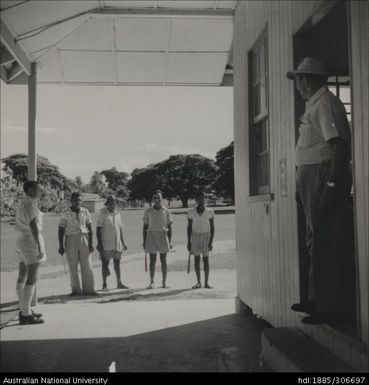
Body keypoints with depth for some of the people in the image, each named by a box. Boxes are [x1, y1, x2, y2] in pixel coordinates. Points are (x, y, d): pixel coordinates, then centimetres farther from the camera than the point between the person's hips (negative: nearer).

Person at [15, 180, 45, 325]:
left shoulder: (22, 204, 14)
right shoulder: (30, 204, -17)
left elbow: (17, 226, 21)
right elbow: (33, 226, -26)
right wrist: (40, 248, -28)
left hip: (22, 241, 11)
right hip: (31, 241, -11)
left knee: (23, 277, 12)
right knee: (32, 279, -8)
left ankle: (24, 311, 19)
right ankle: (26, 315, -7)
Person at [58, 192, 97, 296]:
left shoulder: (85, 212, 5)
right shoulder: (66, 214, -1)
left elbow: (90, 228, 6)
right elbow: (61, 231, -1)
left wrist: (90, 243, -1)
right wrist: (61, 246, -7)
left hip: (84, 239, 1)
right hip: (71, 240, -1)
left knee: (87, 266, -1)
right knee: (73, 267, 1)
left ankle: (89, 289, 5)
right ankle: (76, 290, 9)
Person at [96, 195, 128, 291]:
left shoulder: (117, 214, 12)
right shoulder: (103, 214, -6)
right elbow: (98, 229, -9)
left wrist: (123, 243, 16)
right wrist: (99, 243, -16)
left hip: (117, 244, 5)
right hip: (106, 244, -5)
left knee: (117, 263, 10)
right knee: (105, 263, 0)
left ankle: (119, 283, 18)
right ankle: (104, 284, 7)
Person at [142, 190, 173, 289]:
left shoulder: (166, 211, 3)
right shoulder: (148, 211, 4)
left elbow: (169, 228, 6)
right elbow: (145, 227, 7)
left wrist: (170, 242, 0)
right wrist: (144, 241, 2)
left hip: (163, 236, 0)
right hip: (151, 236, 0)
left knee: (163, 260, 2)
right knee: (152, 260, 0)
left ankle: (164, 282, 7)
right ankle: (152, 282, 4)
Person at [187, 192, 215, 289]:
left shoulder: (209, 212, -9)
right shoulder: (191, 212, -6)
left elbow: (212, 228, -4)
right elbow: (189, 227, 1)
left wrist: (211, 242, -11)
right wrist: (188, 242, -2)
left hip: (206, 236, -1)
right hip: (195, 236, 1)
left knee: (206, 259, -2)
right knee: (197, 259, 2)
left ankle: (206, 282, 3)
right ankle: (198, 282, 9)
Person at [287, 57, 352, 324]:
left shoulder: (325, 104, -12)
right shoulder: (315, 105, 18)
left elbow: (340, 145, -21)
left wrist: (332, 186, -25)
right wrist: (302, 185, 19)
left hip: (324, 178, -10)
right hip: (312, 179, 10)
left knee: (326, 243, -6)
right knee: (317, 242, 16)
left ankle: (330, 307, 1)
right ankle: (317, 298, 27)